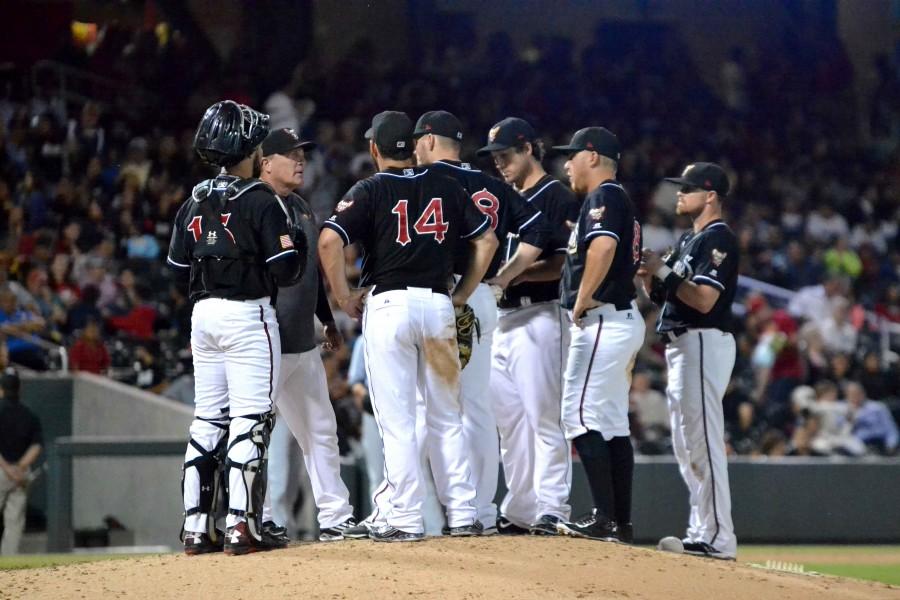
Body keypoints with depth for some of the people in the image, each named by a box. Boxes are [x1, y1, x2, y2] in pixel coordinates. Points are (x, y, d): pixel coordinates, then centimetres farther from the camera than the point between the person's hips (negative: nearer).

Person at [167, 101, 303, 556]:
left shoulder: (195, 201, 8)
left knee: (207, 419, 10)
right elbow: (285, 271, -13)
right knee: (250, 420, -4)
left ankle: (196, 528, 9)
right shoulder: (260, 201, -11)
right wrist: (292, 240, 6)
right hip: (247, 314, -7)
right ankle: (241, 527, -9)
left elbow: (177, 263, 12)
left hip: (203, 313, 7)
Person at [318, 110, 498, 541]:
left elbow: (329, 241, -15)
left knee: (396, 420, -2)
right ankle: (463, 514, 9)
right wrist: (461, 295, 14)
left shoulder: (370, 191, -2)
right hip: (438, 304, 4)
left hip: (388, 304, -4)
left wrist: (344, 298, -5)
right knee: (446, 417, 11)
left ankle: (405, 519, -4)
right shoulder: (446, 187, 10)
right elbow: (487, 239, 11)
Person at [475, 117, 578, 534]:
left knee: (544, 416, -10)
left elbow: (565, 262, -15)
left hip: (540, 316, -9)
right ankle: (519, 511, 14)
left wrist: (516, 275, -21)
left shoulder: (556, 198, -6)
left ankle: (552, 511, -10)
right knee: (508, 419, 9)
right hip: (504, 319, 9)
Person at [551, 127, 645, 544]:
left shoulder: (603, 197, -10)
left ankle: (604, 518, -17)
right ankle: (621, 522, 12)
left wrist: (581, 302, -19)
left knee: (581, 417, -12)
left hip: (602, 320, -11)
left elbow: (603, 247, -27)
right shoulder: (622, 201, 22)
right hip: (624, 319, 11)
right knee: (613, 423, 11)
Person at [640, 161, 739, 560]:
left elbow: (705, 300, -20)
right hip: (681, 346, 11)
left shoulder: (718, 239, -10)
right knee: (686, 446, 12)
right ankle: (702, 532, 16)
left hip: (704, 344, -11)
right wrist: (648, 271, 3)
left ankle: (718, 539, -16)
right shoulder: (688, 240, 20)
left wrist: (663, 271, -16)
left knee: (703, 442, -14)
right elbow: (661, 295, 21)